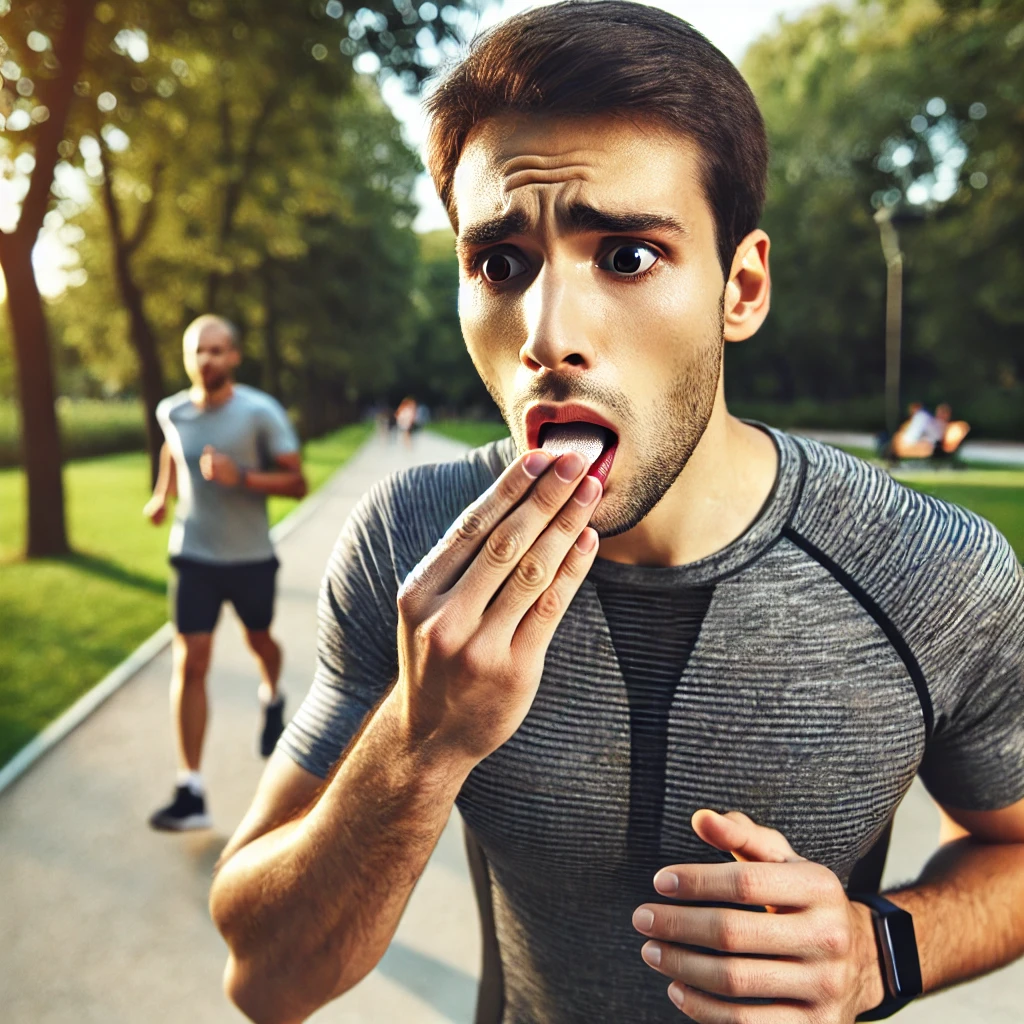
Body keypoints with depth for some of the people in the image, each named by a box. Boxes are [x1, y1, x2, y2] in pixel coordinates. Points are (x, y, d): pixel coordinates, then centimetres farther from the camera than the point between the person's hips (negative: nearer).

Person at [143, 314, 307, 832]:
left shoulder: (261, 412, -15)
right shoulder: (172, 411, -3)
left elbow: (296, 482, -15)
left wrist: (241, 477, -29)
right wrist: (162, 493, 15)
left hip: (251, 557, -1)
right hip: (193, 556, 2)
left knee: (258, 640, 20)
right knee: (190, 663, -7)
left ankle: (272, 699, 57)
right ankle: (190, 793, -3)